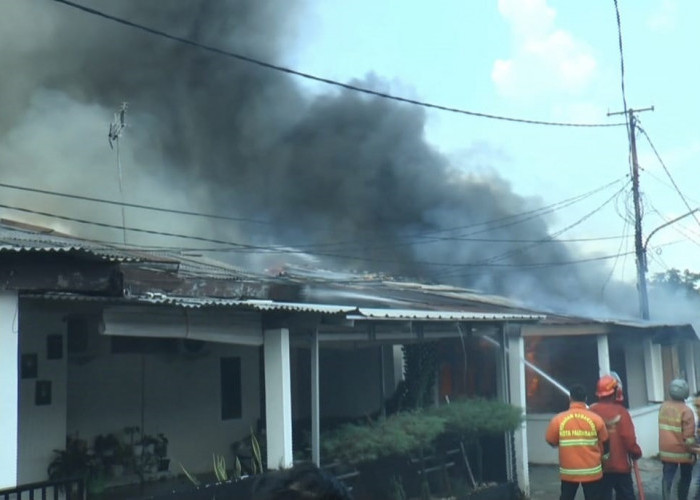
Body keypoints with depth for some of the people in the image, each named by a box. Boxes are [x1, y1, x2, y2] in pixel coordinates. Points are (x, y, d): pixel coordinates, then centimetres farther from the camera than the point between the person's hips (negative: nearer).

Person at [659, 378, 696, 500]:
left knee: (667, 476, 2)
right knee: (685, 478, 14)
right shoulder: (686, 410, -17)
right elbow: (689, 435, -17)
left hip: (666, 450, 4)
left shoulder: (663, 407, 2)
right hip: (682, 451, -4)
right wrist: (691, 451, -6)